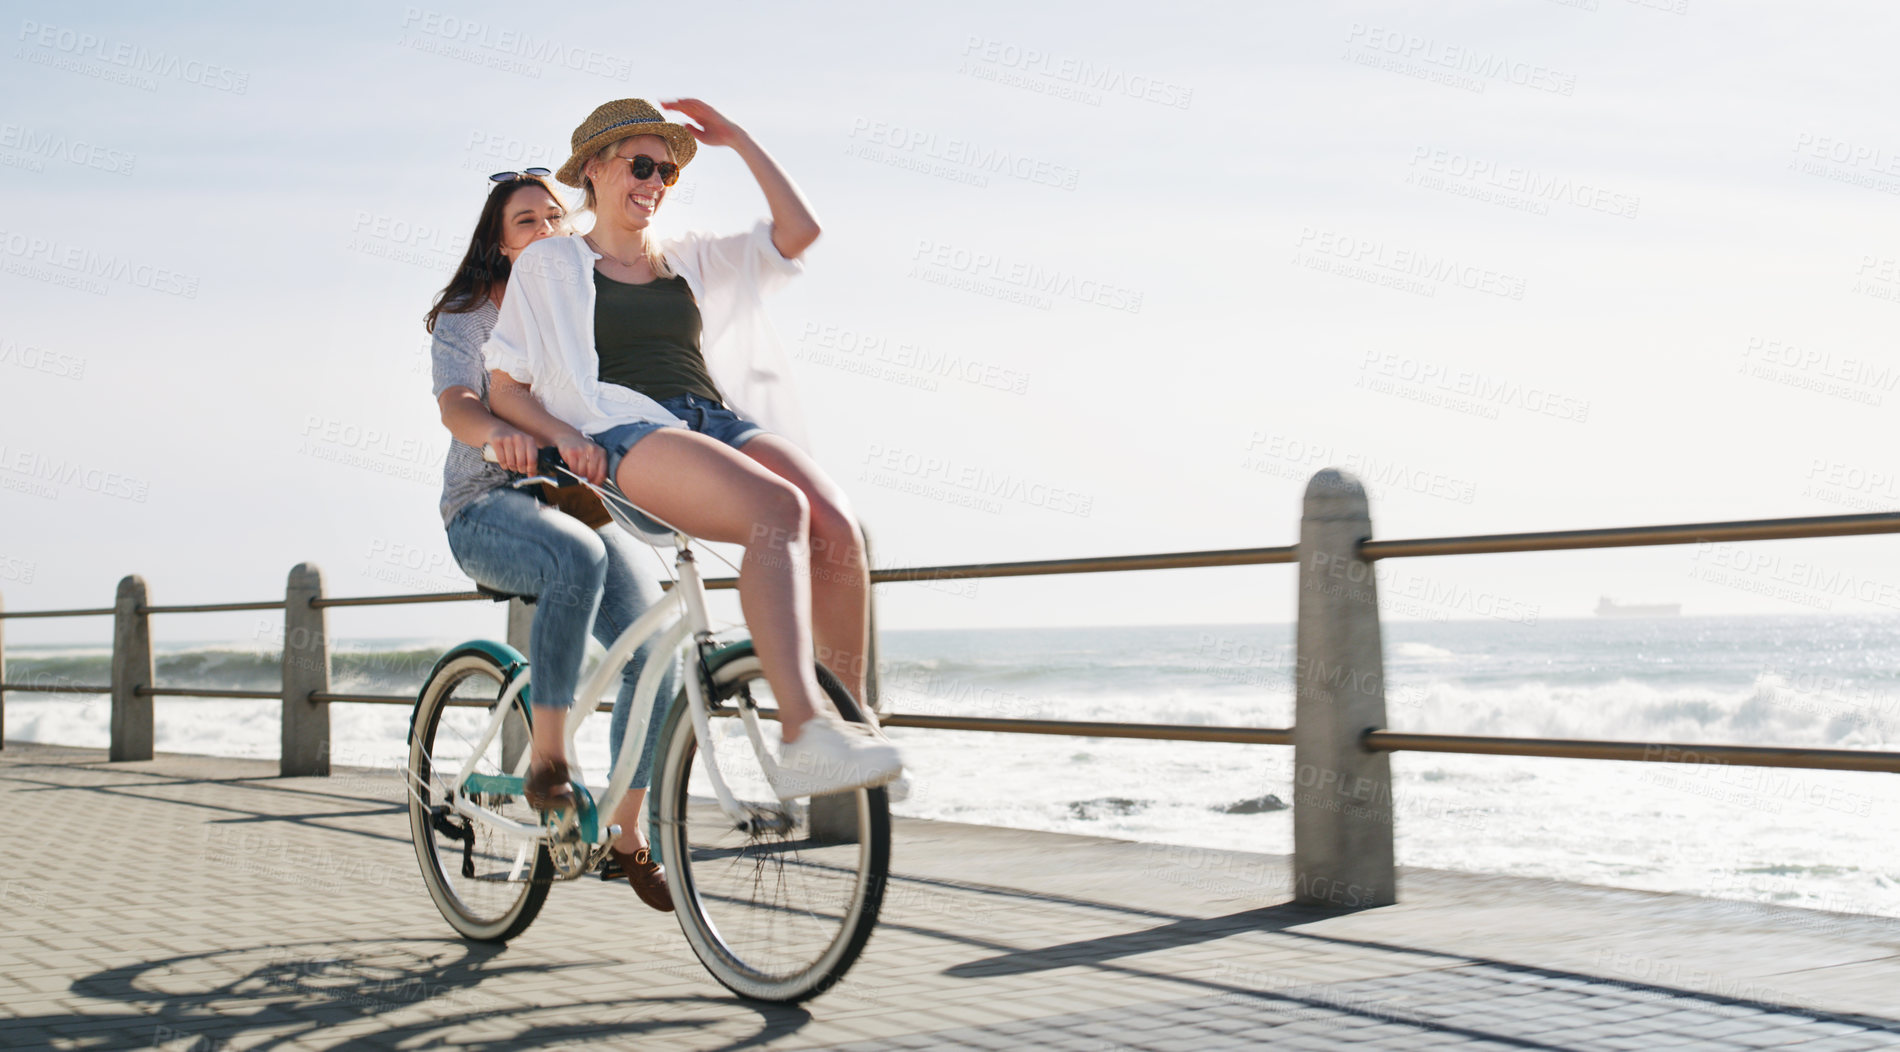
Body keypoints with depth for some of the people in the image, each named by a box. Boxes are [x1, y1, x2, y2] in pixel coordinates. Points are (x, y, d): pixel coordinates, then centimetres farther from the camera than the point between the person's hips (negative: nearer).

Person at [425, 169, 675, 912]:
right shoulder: (469, 314, 0)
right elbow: (455, 403, -17)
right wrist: (500, 432, -41)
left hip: (581, 503, 4)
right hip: (489, 506, -4)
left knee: (655, 650, -18)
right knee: (577, 560, -39)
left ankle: (627, 834, -2)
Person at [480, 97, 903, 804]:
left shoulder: (691, 261, 28)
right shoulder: (548, 264, 17)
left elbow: (798, 231, 17)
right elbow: (506, 389, 10)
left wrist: (735, 139, 19)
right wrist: (563, 434, -9)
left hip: (722, 421, 5)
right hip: (627, 437, -5)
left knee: (835, 526, -28)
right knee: (777, 509, -36)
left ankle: (854, 720, -14)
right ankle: (803, 739, -47)